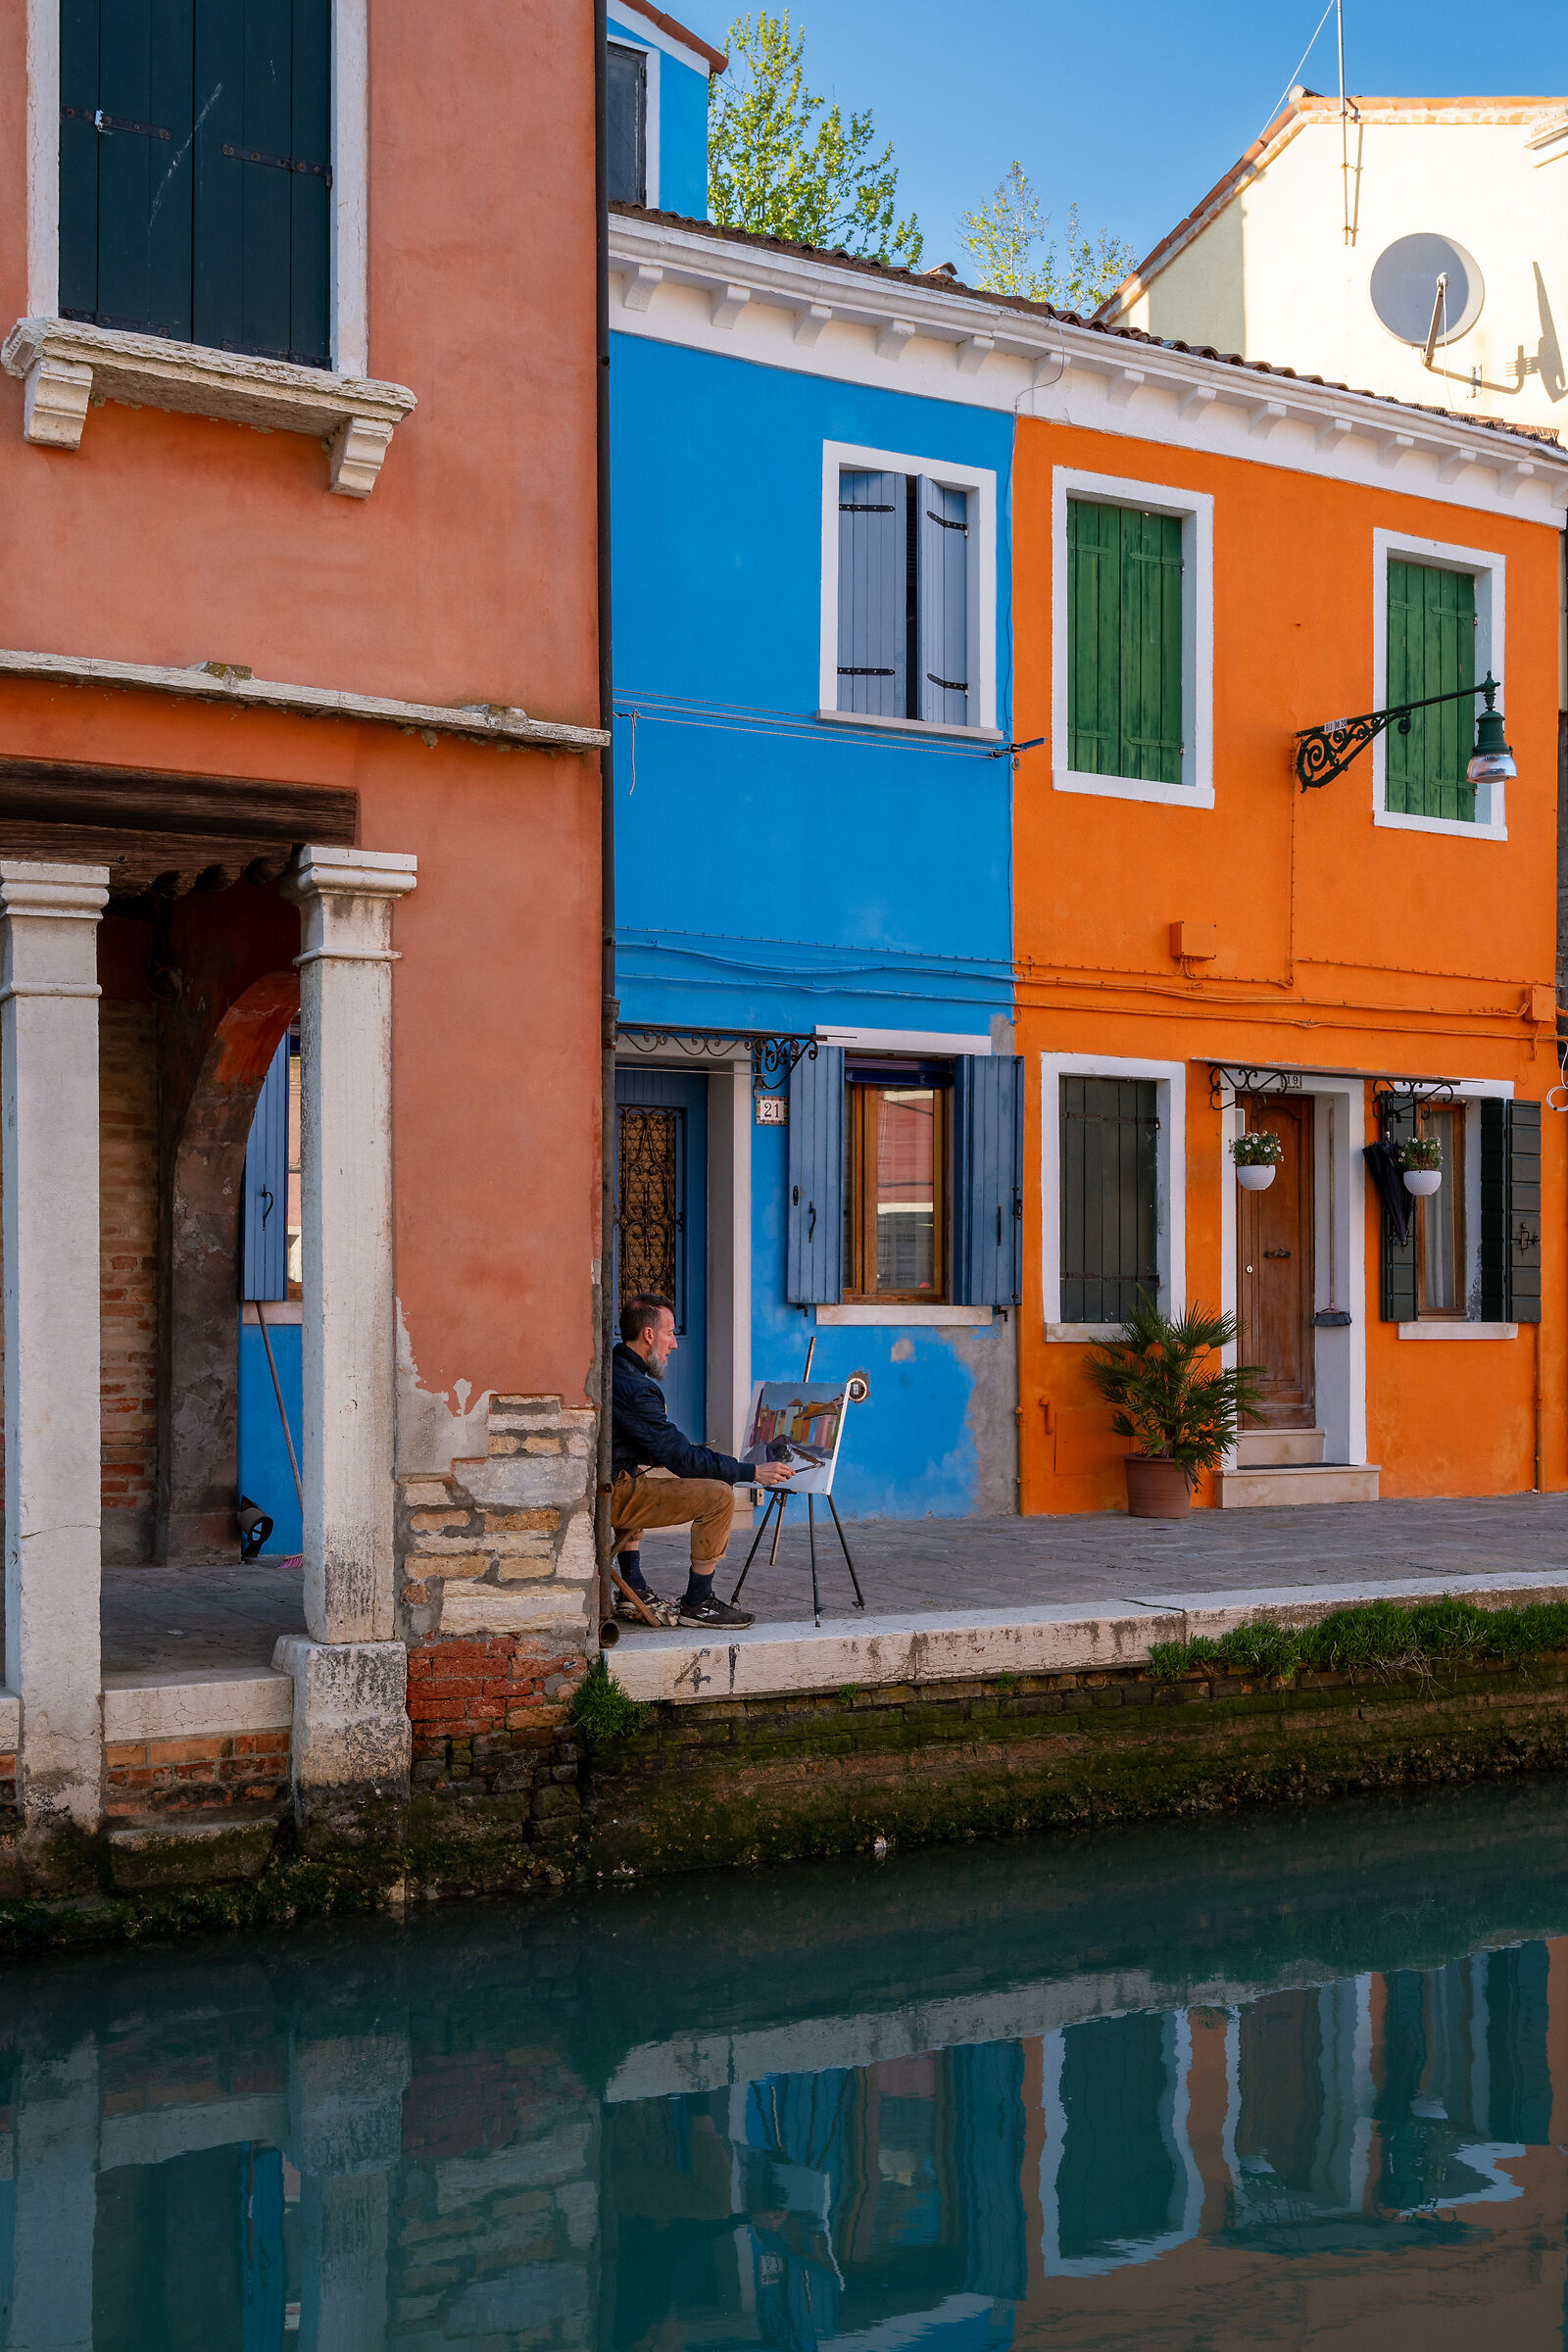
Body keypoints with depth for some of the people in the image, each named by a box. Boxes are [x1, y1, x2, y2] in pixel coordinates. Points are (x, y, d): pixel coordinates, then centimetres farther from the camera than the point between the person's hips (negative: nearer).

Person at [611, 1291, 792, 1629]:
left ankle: (634, 1592, 33)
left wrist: (656, 1457, 24)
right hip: (612, 1497, -10)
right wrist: (753, 1472, -11)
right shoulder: (635, 1389, -20)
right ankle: (696, 1604, -1)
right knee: (719, 1496, -14)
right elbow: (680, 1456, -17)